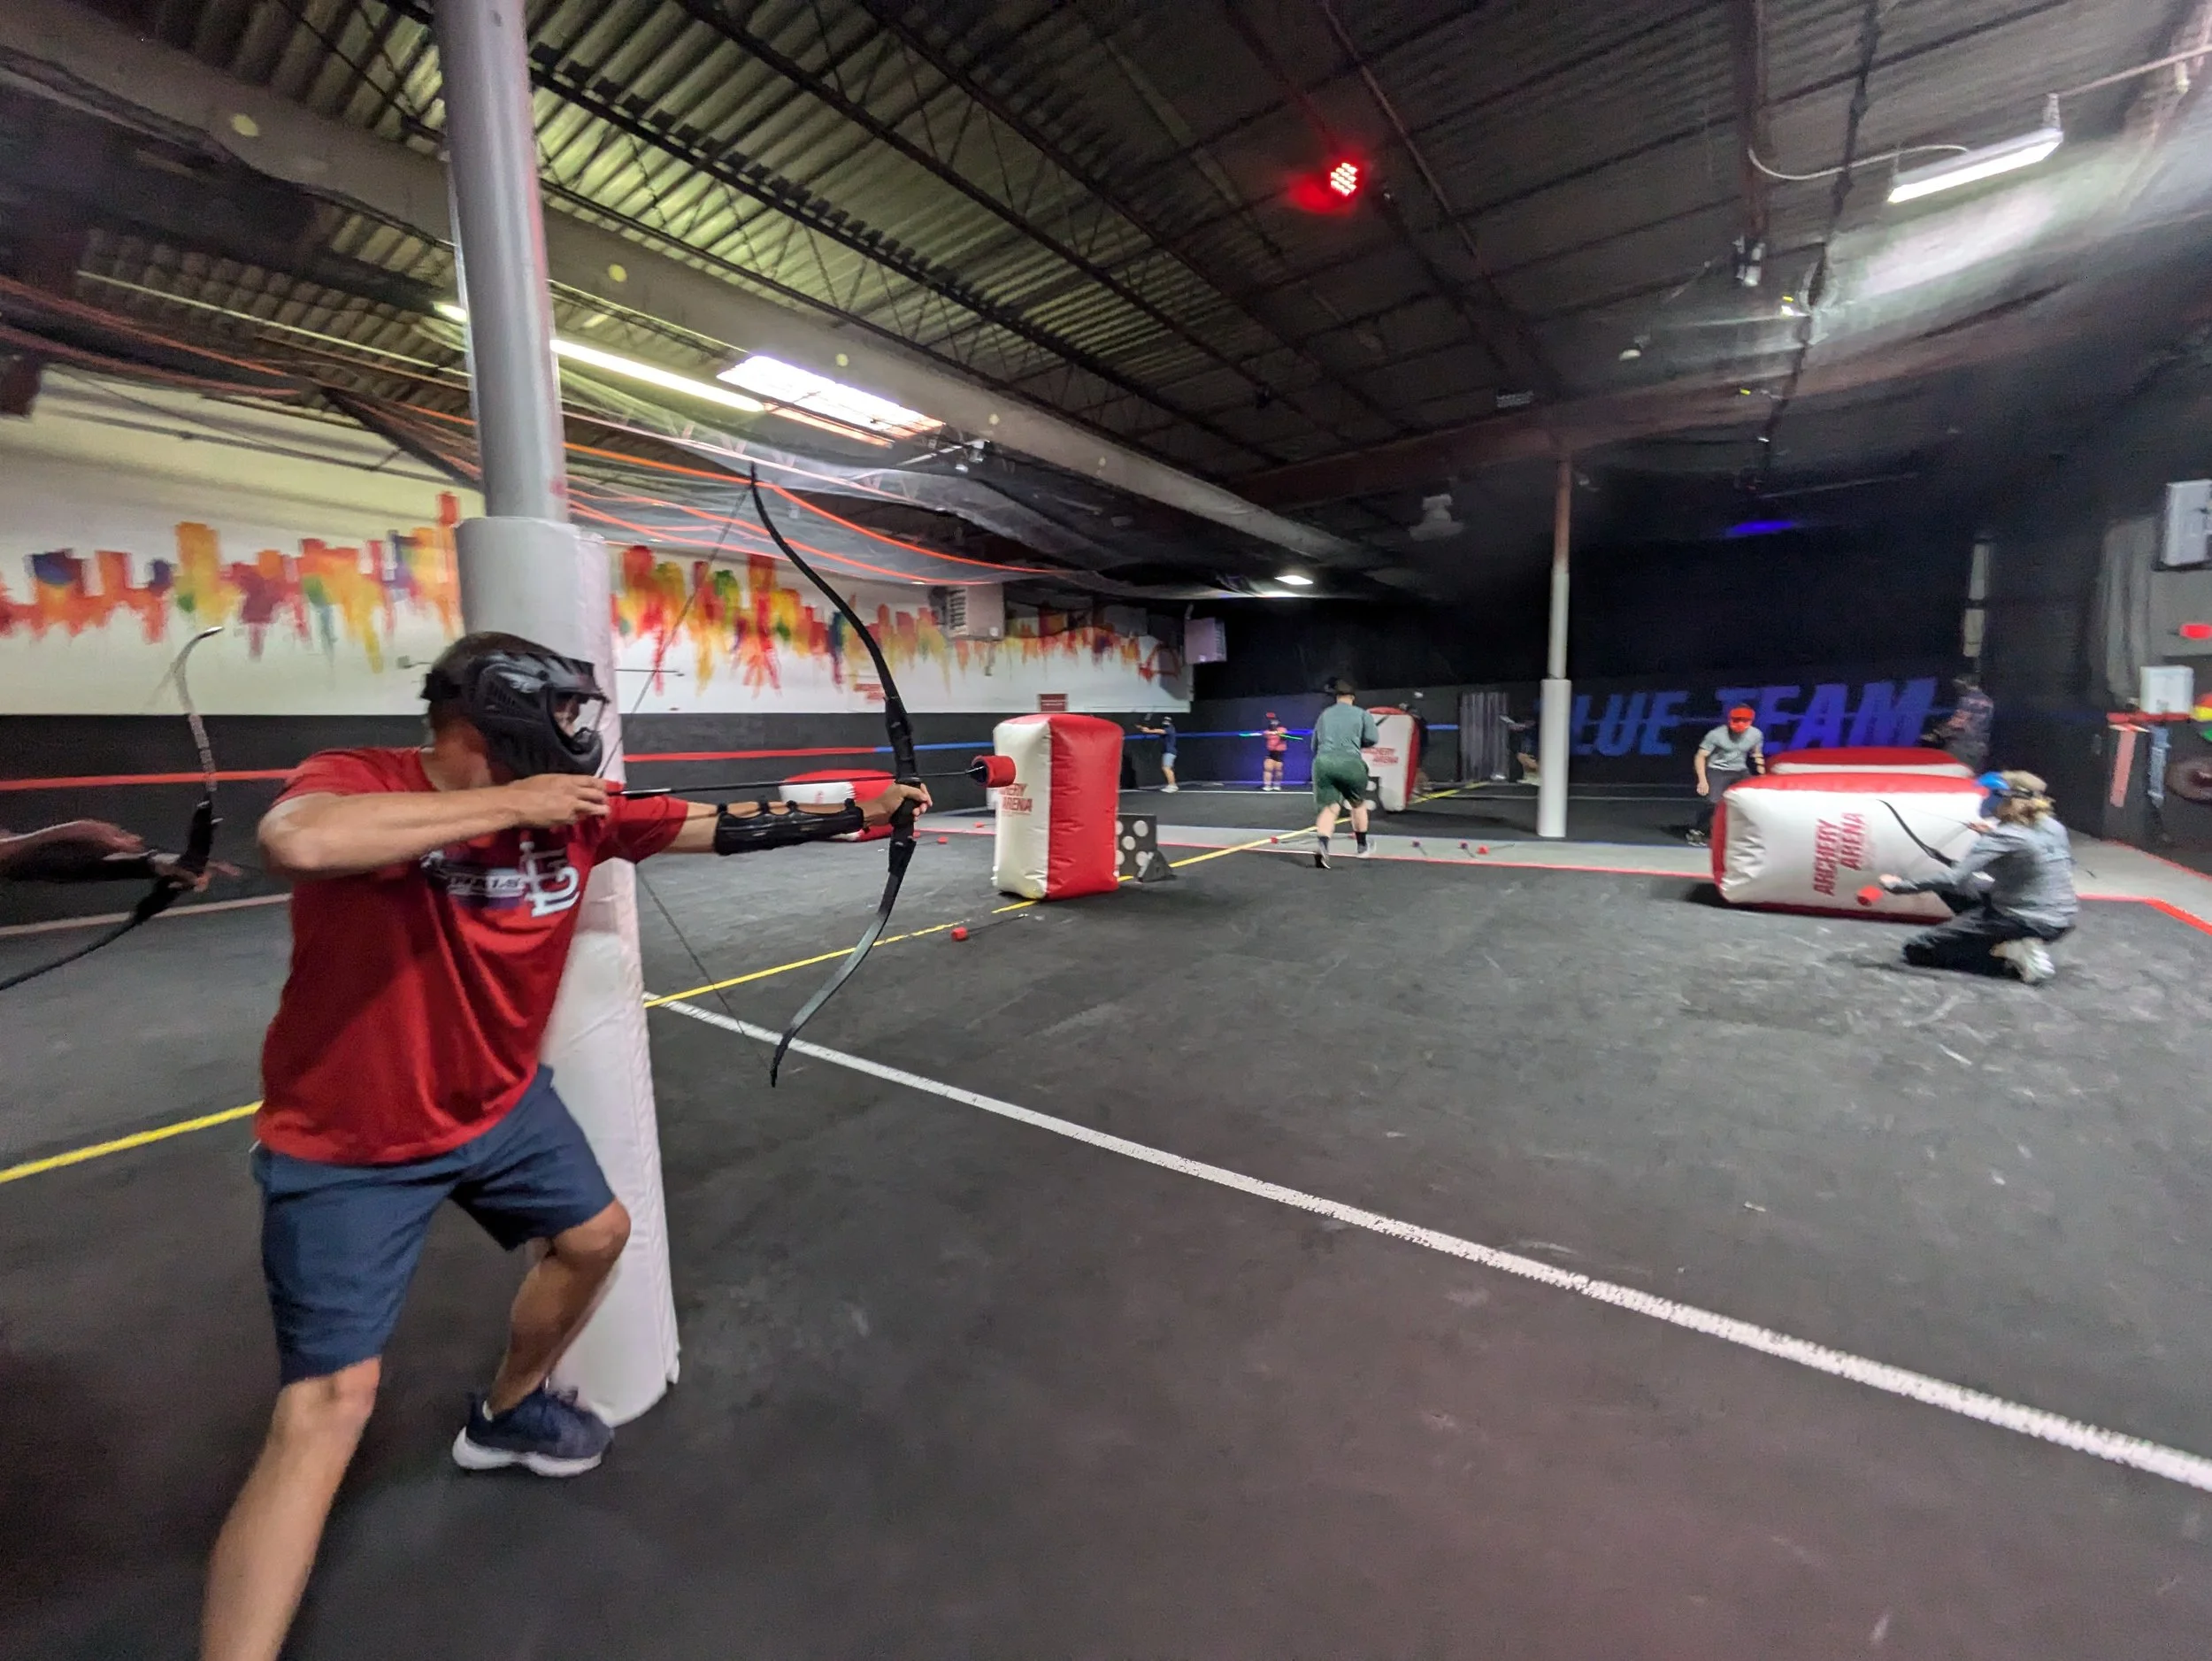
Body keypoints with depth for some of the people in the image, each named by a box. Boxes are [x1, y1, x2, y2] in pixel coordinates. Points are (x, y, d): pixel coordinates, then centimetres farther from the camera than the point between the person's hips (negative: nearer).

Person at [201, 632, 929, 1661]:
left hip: (502, 1108, 7)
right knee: (326, 1409, -6)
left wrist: (861, 814, -5)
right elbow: (296, 841, -46)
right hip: (348, 1151, -6)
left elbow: (720, 826, -6)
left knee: (595, 1233, 21)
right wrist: (510, 805, -37)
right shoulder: (351, 781, -23)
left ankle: (506, 1414, 48)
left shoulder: (580, 814, -10)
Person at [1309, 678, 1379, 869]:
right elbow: (1372, 739, 1)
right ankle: (1362, 846, 33)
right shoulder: (1361, 714, 11)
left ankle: (1321, 842, -29)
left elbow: (1314, 746, 24)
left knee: (1329, 807, -1)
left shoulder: (1324, 715, 20)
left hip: (1322, 762, 2)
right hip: (1350, 762, -2)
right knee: (1358, 804, 21)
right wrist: (1356, 743, 20)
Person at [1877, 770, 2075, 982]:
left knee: (1916, 950, -3)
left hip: (2027, 922, -8)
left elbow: (1953, 878, -29)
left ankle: (2012, 954, -8)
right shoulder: (2054, 827, 2)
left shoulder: (2004, 838, -20)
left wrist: (1900, 886, -22)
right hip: (2061, 920, 8)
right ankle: (2015, 943, 10)